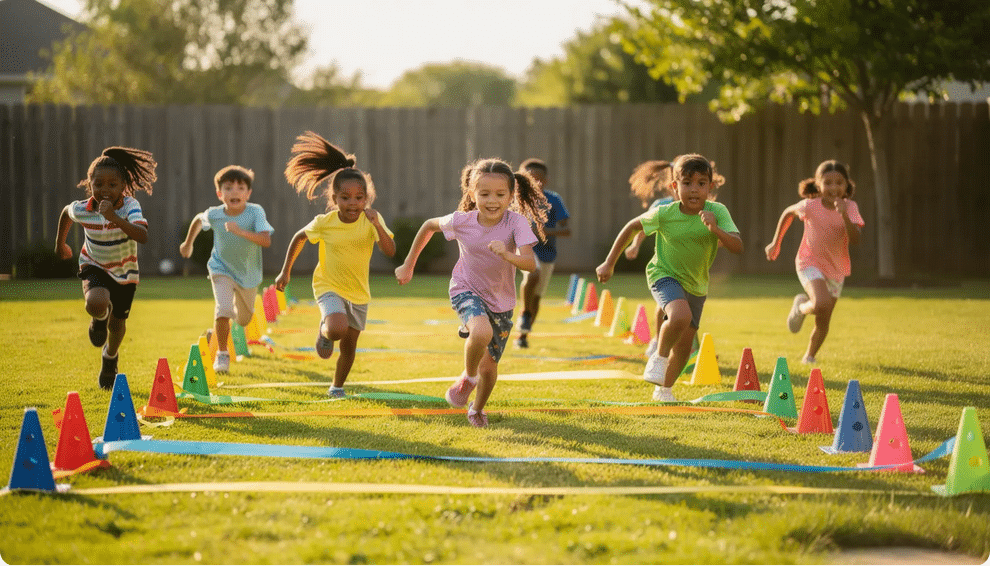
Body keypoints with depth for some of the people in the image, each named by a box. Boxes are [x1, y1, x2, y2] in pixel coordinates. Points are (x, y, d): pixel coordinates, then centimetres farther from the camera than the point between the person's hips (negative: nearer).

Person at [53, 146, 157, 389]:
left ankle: (110, 357, 51)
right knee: (97, 303, -32)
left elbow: (143, 236, -47)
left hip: (124, 271, 1)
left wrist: (114, 217, -57)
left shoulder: (130, 206, -30)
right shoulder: (81, 210, -23)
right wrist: (60, 243, 16)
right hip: (94, 266, 0)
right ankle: (100, 319, 8)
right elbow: (65, 212, 4)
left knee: (117, 323, 14)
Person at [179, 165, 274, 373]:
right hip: (222, 269, -1)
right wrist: (188, 243, 16)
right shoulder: (214, 214, -18)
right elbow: (198, 220, 7)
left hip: (248, 272, 1)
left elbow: (266, 240, -37)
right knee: (223, 308, -24)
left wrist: (241, 231, -47)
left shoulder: (255, 212, -25)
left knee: (244, 319, 18)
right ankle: (222, 353, -6)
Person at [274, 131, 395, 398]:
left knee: (349, 346, 13)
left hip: (358, 291, 3)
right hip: (329, 286, -3)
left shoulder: (371, 220, -14)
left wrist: (377, 225, -38)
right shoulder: (324, 223, -16)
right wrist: (285, 271, 6)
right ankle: (324, 332, 7)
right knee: (337, 328, -30)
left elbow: (390, 251, -25)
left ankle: (337, 386, 39)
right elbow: (299, 238, 3)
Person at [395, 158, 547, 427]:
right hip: (467, 291, -1)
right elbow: (430, 225, 2)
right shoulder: (461, 221, -19)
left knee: (489, 366, 10)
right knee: (482, 332, -35)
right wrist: (408, 265, 8)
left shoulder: (516, 223, -24)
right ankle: (468, 377, -4)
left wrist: (508, 255, -56)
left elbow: (530, 263, -35)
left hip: (500, 301, 1)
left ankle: (477, 408, 42)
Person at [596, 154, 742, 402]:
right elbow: (632, 226, -4)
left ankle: (664, 389, 35)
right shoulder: (664, 214, -21)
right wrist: (609, 263, -2)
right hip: (665, 275, -3)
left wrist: (715, 229, -46)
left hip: (696, 285, 3)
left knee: (684, 346, 10)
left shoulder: (717, 212, -20)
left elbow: (738, 247, -28)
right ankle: (659, 357, -7)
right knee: (680, 316, -34)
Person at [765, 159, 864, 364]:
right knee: (821, 304, -30)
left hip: (836, 268, 3)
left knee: (823, 322, 10)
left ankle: (809, 356, 36)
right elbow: (788, 213, 4)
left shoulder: (850, 207, -15)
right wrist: (776, 242, 7)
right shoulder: (810, 205, -17)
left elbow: (855, 239, -27)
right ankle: (800, 307, 5)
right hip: (810, 263, -3)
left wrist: (844, 215, -41)